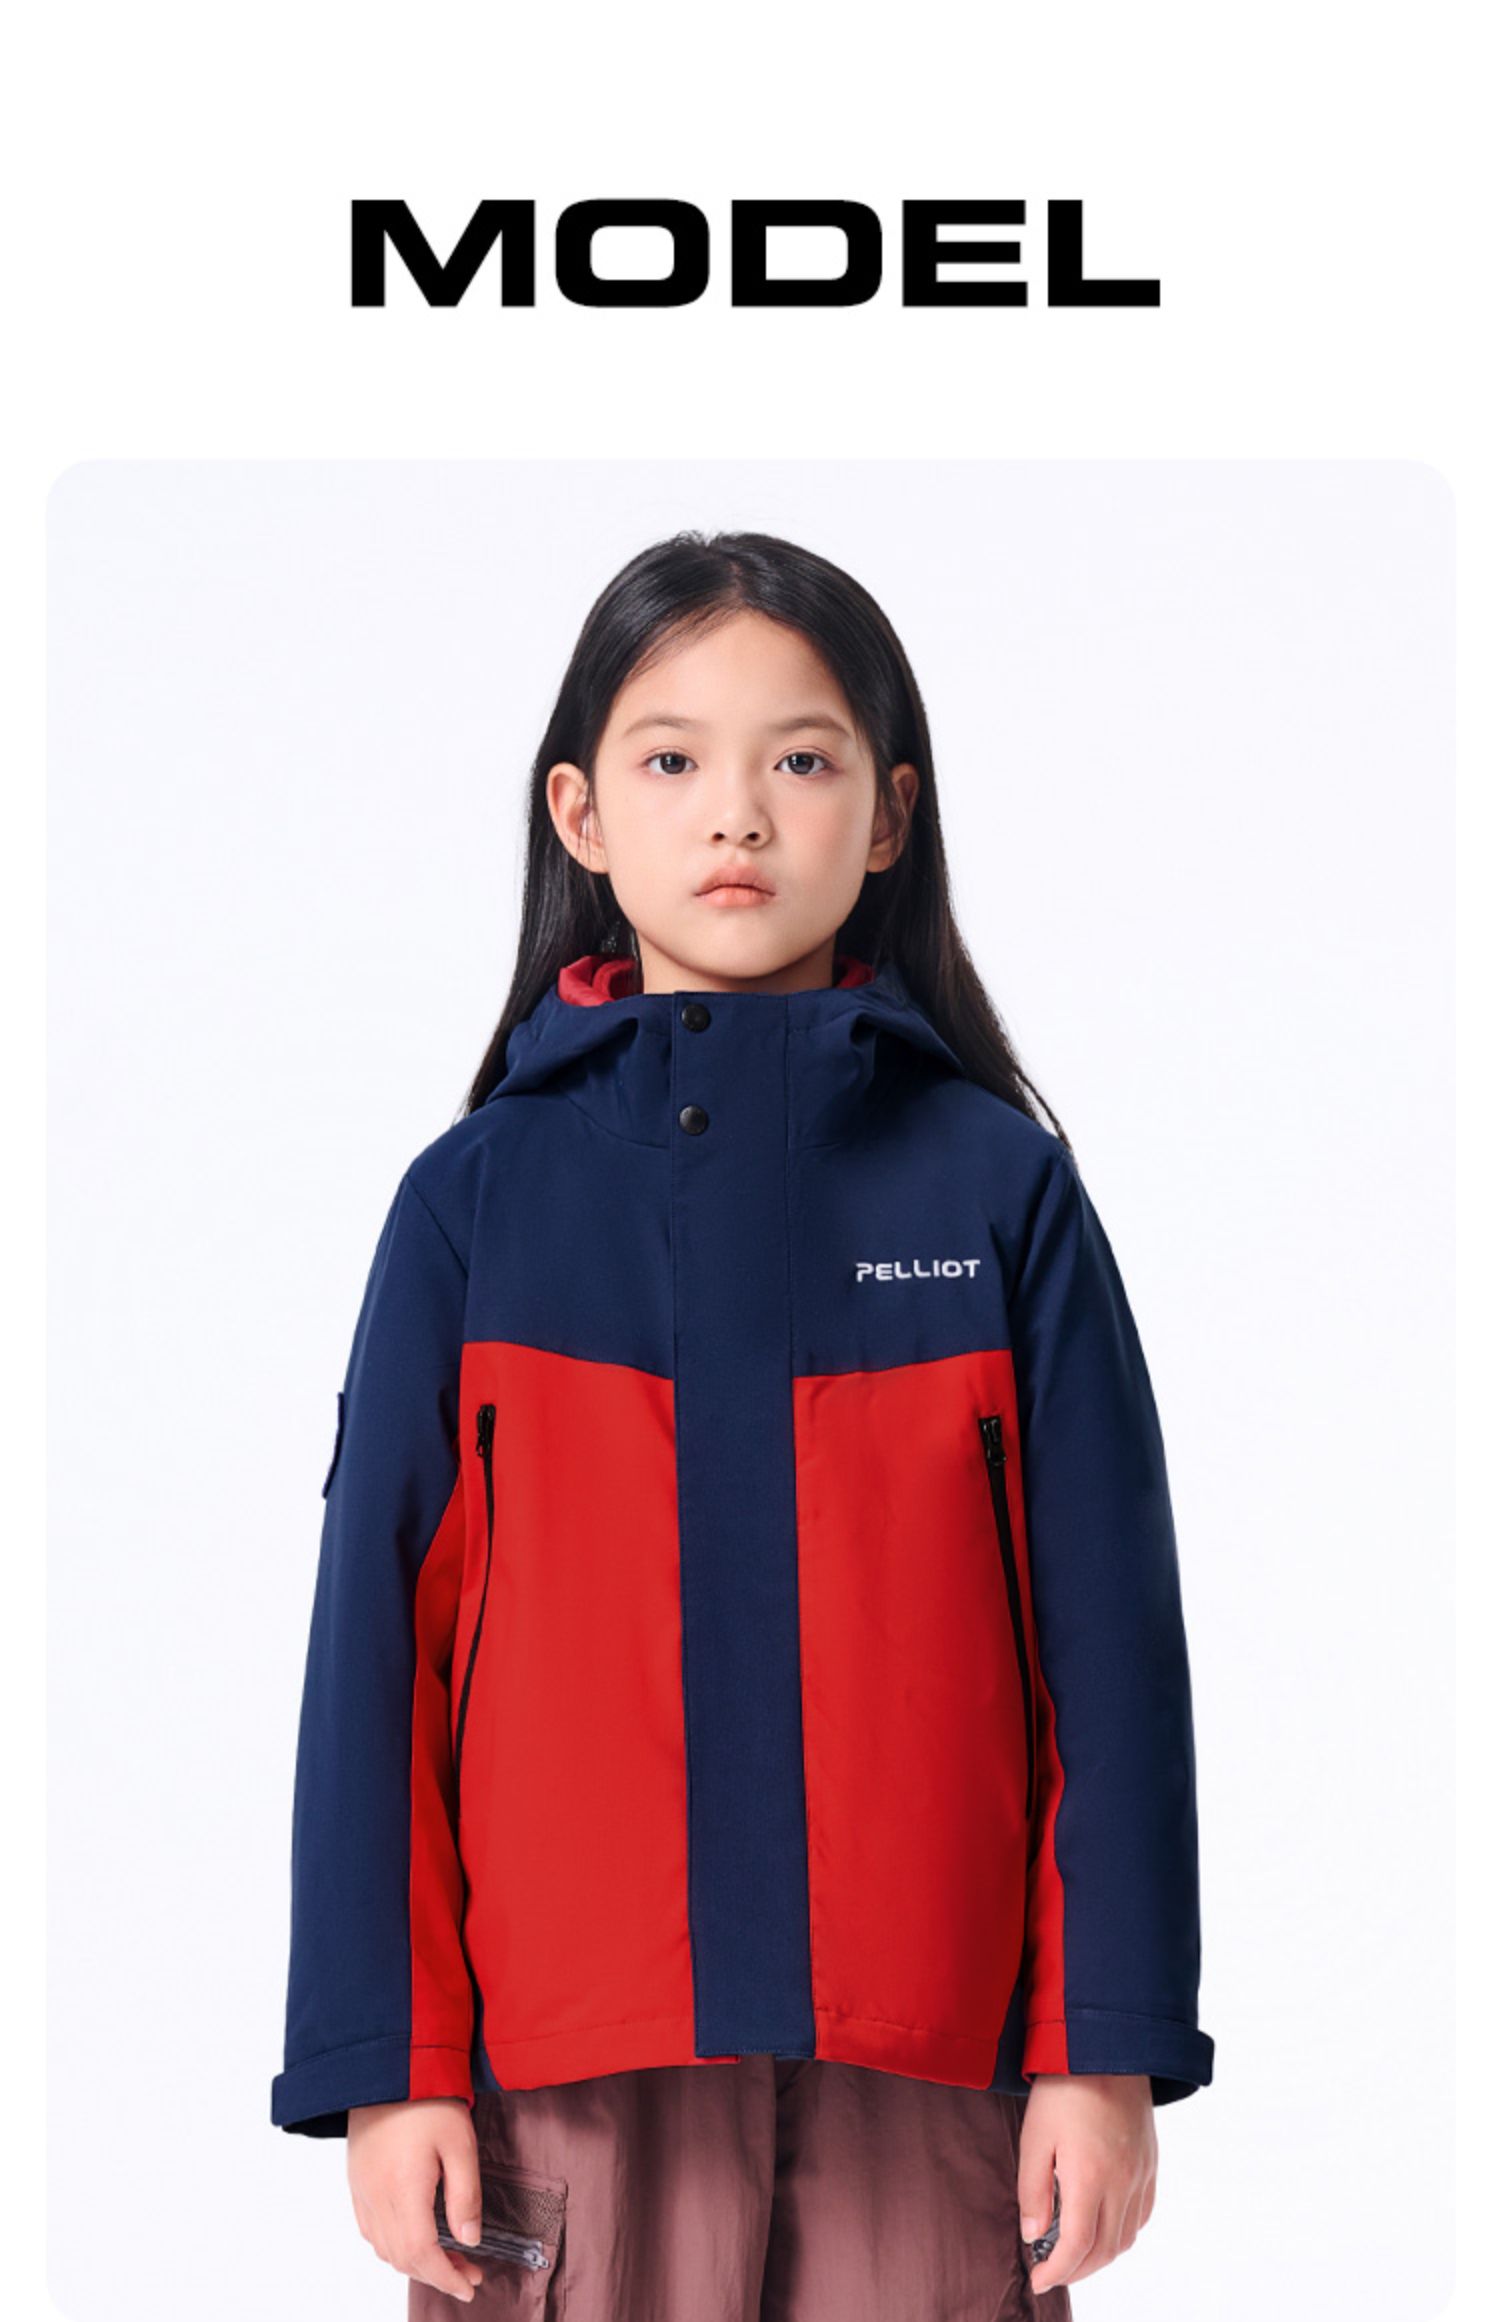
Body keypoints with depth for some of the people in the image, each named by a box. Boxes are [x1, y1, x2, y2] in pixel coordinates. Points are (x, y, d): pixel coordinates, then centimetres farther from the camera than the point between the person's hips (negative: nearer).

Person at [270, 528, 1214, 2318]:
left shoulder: (1000, 1185, 3)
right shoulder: (479, 1197, 4)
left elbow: (1106, 1631, 3)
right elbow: (379, 1640, 3)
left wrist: (1113, 2043, -2)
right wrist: (385, 2062, -2)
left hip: (927, 2056, 0)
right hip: (567, 2063, 0)